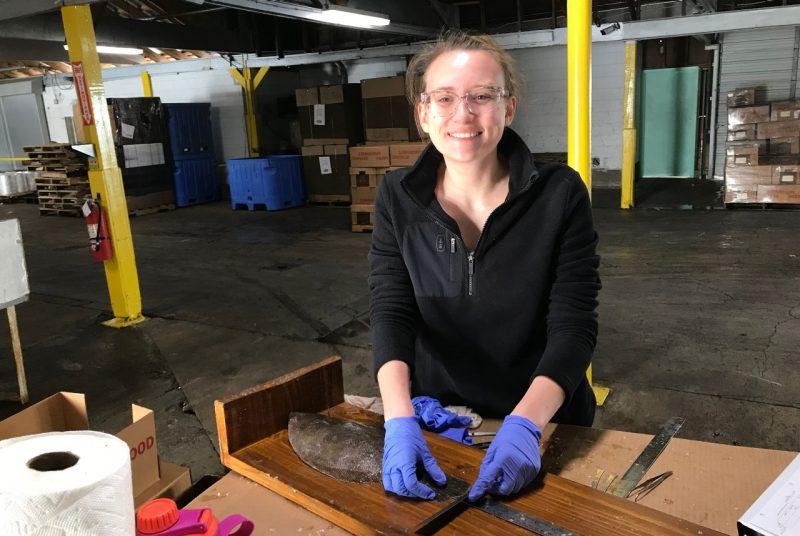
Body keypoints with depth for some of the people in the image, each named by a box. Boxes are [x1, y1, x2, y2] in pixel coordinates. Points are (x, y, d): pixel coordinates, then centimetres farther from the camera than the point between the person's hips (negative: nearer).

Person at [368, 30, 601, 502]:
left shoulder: (560, 193, -15)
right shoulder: (397, 197, -9)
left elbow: (573, 325, -18)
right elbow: (391, 313, -15)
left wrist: (525, 424, -33)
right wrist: (400, 420, -29)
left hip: (545, 421, -1)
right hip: (434, 421, 2)